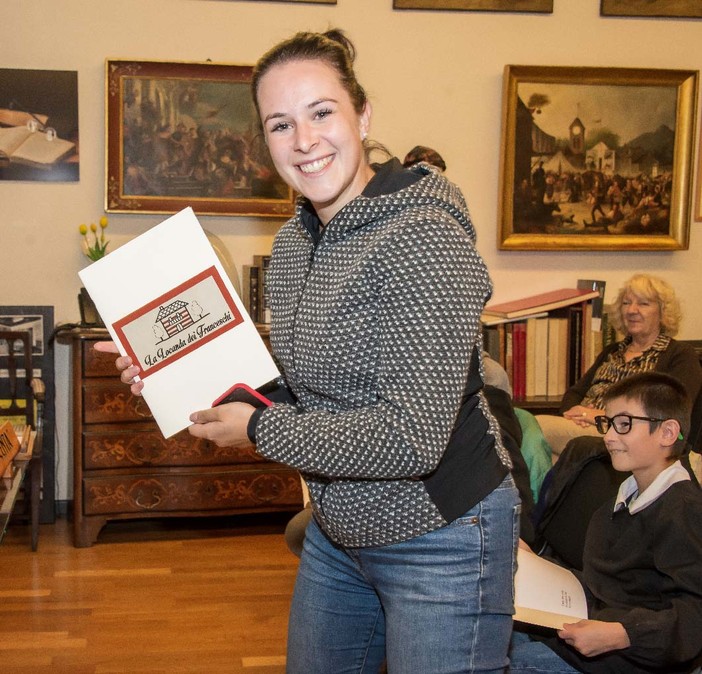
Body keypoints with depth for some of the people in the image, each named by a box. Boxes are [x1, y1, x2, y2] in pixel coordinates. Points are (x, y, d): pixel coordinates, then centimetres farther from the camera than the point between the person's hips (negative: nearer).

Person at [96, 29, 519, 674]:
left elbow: (412, 438, -29)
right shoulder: (293, 241, 3)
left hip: (442, 539, -8)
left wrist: (256, 428, -18)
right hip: (337, 529, 9)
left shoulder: (424, 239, -25)